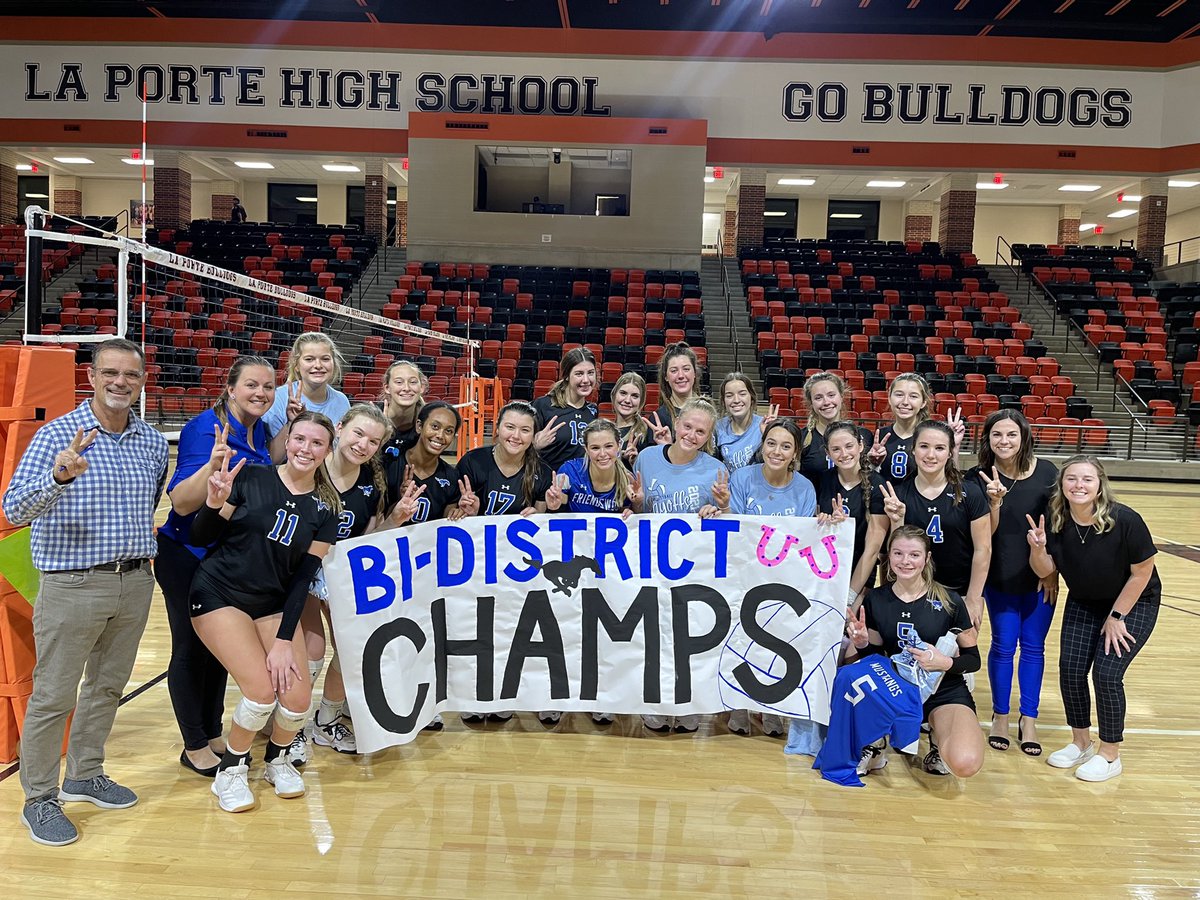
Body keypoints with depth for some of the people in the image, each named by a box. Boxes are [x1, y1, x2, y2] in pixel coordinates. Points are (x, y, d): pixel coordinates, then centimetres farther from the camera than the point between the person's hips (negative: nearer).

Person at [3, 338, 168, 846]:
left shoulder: (153, 443, 5)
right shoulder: (57, 435, -10)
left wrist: (143, 541, 10)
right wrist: (59, 475, -36)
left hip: (135, 582, 6)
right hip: (73, 585, -5)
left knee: (108, 686, 18)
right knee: (53, 695, 3)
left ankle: (85, 775, 35)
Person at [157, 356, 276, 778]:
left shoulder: (258, 428, 1)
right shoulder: (206, 428, -21)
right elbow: (182, 502, -27)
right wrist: (213, 464, -43)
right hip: (190, 557, -7)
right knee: (192, 649, 6)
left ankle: (214, 733, 33)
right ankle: (194, 747, 21)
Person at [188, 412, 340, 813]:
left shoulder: (325, 508, -1)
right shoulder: (251, 479, -9)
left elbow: (304, 577, -3)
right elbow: (200, 537, -6)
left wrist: (285, 640, -9)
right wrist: (214, 503, -27)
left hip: (274, 604, 3)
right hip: (219, 596, -3)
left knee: (298, 697, -10)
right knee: (262, 690, -18)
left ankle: (277, 759, 23)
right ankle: (231, 771, 11)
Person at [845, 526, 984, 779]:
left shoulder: (949, 601, -8)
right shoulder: (876, 599, -1)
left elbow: (974, 659, -2)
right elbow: (874, 656, 8)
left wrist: (946, 663, -22)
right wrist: (862, 643, -14)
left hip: (945, 692, -2)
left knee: (965, 764, -32)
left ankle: (939, 739, 6)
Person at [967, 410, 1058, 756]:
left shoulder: (1046, 472, -7)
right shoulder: (980, 478, -10)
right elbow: (985, 533, -11)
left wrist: (1053, 571, -4)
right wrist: (995, 501, -28)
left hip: (1040, 576, 1)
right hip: (1000, 577, -1)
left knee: (1033, 646, 9)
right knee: (1003, 645, 7)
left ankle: (1029, 719, 22)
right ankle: (1000, 716, 23)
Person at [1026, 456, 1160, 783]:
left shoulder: (1124, 520, -28)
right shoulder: (1056, 520, -16)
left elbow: (1143, 572, -17)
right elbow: (1045, 571, -8)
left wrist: (1116, 616, -12)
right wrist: (1038, 548, -29)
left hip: (1134, 603, -4)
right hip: (1083, 603, 4)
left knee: (1107, 673, -12)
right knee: (1070, 669, -2)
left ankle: (1110, 755, 10)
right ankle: (1080, 743, 22)